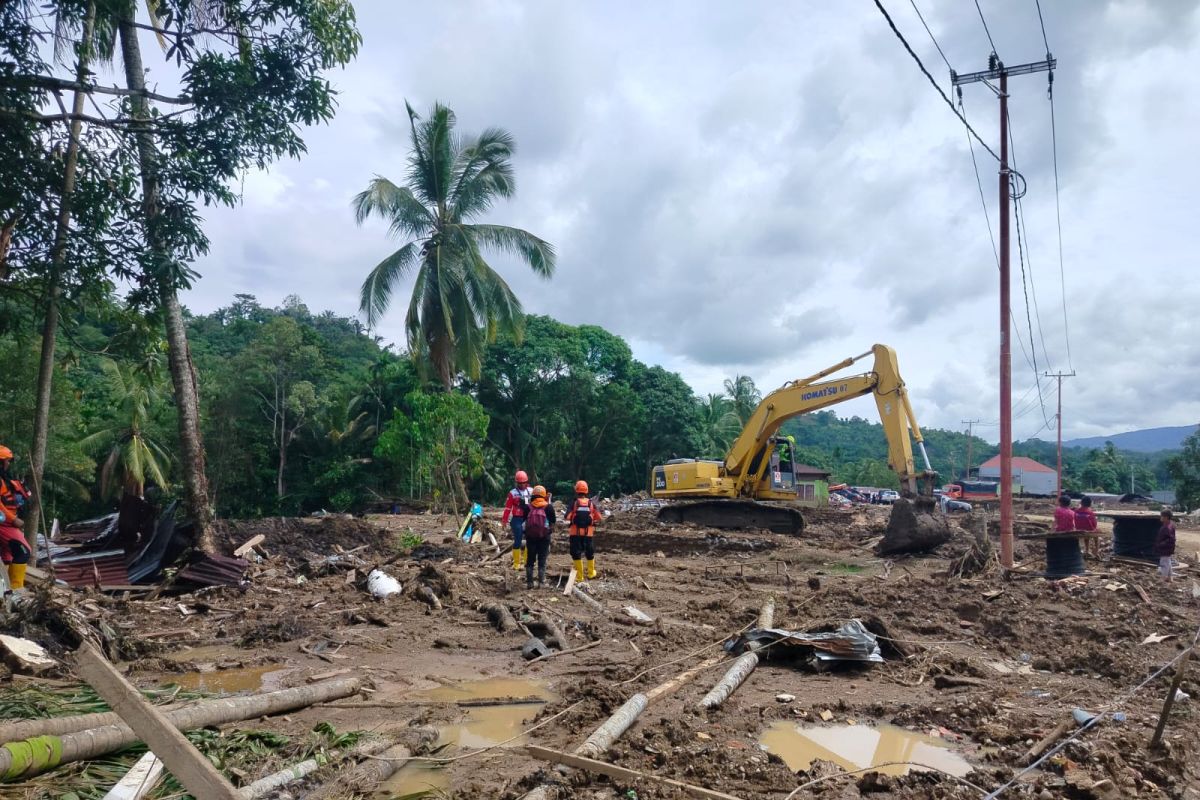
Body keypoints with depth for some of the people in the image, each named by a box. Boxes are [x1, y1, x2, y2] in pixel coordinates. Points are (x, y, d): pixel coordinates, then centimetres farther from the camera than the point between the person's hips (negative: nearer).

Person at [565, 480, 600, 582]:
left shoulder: (574, 503, -9)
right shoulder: (592, 503, -3)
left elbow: (568, 517, -13)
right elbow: (598, 517, -1)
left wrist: (572, 521, 8)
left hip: (576, 533, -2)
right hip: (589, 532, 2)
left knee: (576, 553, 6)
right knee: (590, 553, 18)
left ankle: (579, 575, 7)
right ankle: (591, 572, 32)